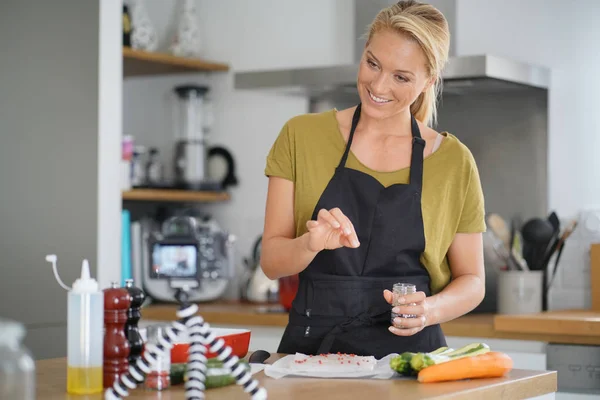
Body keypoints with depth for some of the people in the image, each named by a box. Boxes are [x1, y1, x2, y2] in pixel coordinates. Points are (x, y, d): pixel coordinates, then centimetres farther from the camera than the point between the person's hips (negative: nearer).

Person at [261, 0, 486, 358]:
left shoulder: (455, 161, 4)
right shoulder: (301, 136, 5)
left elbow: (472, 281, 11)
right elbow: (271, 261, 4)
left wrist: (430, 310, -10)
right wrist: (311, 244, -17)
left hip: (410, 353, 0)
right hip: (311, 348, 0)